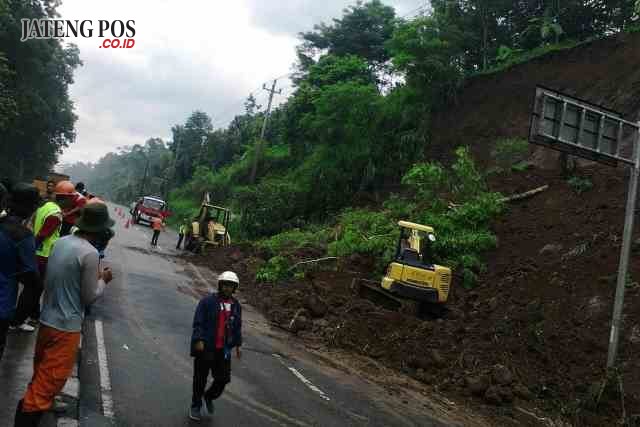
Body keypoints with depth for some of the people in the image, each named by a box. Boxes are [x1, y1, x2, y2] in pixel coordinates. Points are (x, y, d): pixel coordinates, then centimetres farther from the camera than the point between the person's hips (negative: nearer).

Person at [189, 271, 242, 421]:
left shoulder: (236, 305, 6)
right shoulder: (207, 302, -9)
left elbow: (237, 327, 15)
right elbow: (198, 323, -12)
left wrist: (238, 345, 15)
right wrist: (199, 340, -22)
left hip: (223, 350, 4)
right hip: (205, 347, -4)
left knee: (223, 378, 3)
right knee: (200, 378, 7)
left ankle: (209, 396, 34)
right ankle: (196, 406, 29)